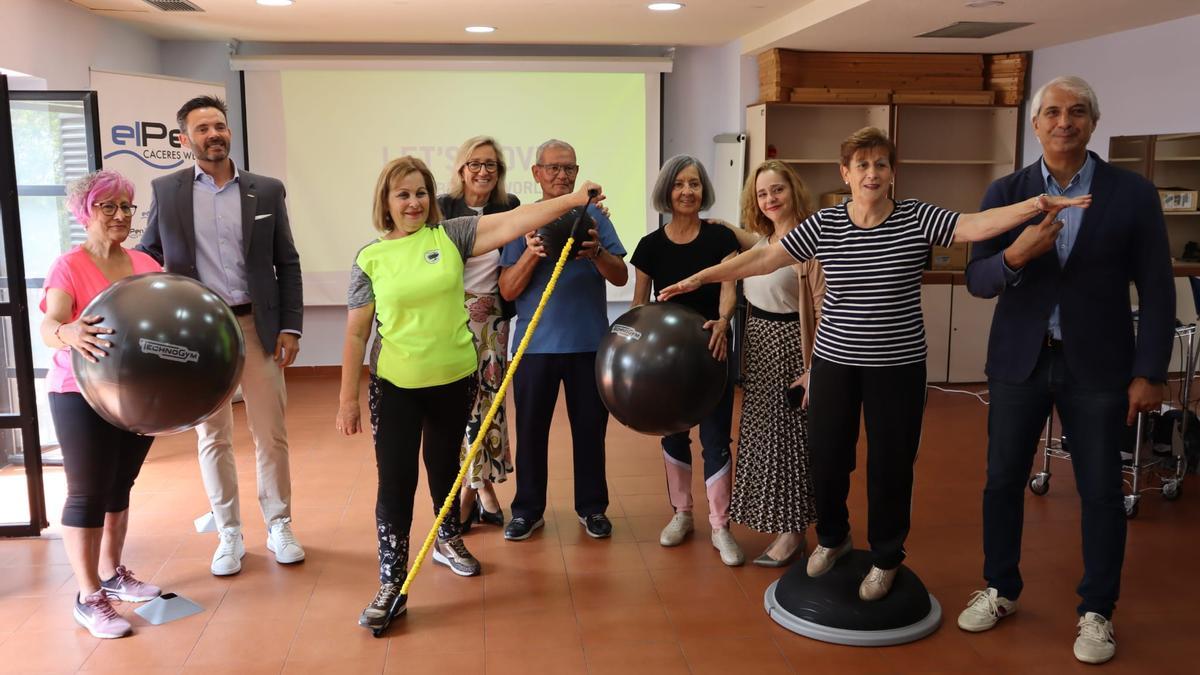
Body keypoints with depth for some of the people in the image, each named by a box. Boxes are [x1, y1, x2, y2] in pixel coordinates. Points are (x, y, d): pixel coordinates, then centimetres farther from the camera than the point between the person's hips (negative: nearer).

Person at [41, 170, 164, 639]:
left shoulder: (146, 265, 5)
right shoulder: (68, 267, -10)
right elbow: (49, 328, -23)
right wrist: (67, 334, -46)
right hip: (82, 397, -5)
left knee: (120, 486, 15)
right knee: (88, 493, 0)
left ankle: (112, 573, 30)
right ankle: (88, 597, 9)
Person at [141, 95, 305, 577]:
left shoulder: (266, 190, 4)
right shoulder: (166, 191, 5)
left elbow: (287, 264, 5)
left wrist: (290, 327, -2)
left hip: (257, 325, 0)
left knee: (271, 434, 5)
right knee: (213, 438, 9)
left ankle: (279, 527, 20)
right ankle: (229, 535, 21)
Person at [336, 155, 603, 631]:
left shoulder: (450, 235, -3)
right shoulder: (370, 259, -4)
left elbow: (510, 222, -14)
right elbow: (356, 334, -2)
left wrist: (572, 200, -23)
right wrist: (347, 399, -2)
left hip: (454, 379, 2)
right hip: (395, 386, -1)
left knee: (445, 467, 19)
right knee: (395, 481, -1)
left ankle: (448, 540, 43)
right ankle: (392, 584, 8)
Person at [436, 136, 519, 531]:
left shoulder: (510, 208, 3)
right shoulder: (442, 209, -6)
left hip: (493, 319, 3)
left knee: (489, 399, 7)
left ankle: (483, 483, 22)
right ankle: (469, 488, 14)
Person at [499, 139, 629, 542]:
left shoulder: (594, 217, 4)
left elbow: (621, 277, -3)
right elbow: (507, 290, -3)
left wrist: (597, 253, -24)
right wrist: (531, 254, -21)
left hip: (589, 342, 0)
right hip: (536, 344, 0)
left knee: (590, 428, 9)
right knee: (531, 429, 6)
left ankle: (592, 506, 24)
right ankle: (528, 509, 21)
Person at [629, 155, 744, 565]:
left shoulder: (720, 237, -5)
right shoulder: (651, 245, 0)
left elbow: (728, 288, -15)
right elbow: (639, 303, 4)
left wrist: (722, 321, -35)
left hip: (711, 350, -2)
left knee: (715, 438, -2)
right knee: (673, 434, 13)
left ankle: (720, 527, 10)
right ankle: (681, 514, 31)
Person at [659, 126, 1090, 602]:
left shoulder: (917, 219, -6)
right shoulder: (823, 224, -2)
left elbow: (976, 226, -19)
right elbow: (764, 258, -2)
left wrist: (1035, 204, -34)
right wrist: (699, 278, -4)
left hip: (898, 366, -1)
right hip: (835, 362, 1)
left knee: (891, 465, 8)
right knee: (827, 459, 11)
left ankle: (886, 558, 31)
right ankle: (832, 538, 40)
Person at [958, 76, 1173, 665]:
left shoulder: (1133, 193, -4)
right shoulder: (1005, 192, 0)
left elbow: (1157, 291, -2)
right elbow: (978, 282, -3)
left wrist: (1149, 372, -6)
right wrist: (1015, 255, -24)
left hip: (1097, 365, -1)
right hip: (1018, 360, 2)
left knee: (1101, 492, 6)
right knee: (1002, 480, 10)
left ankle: (1096, 612, 24)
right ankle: (1001, 589, 29)